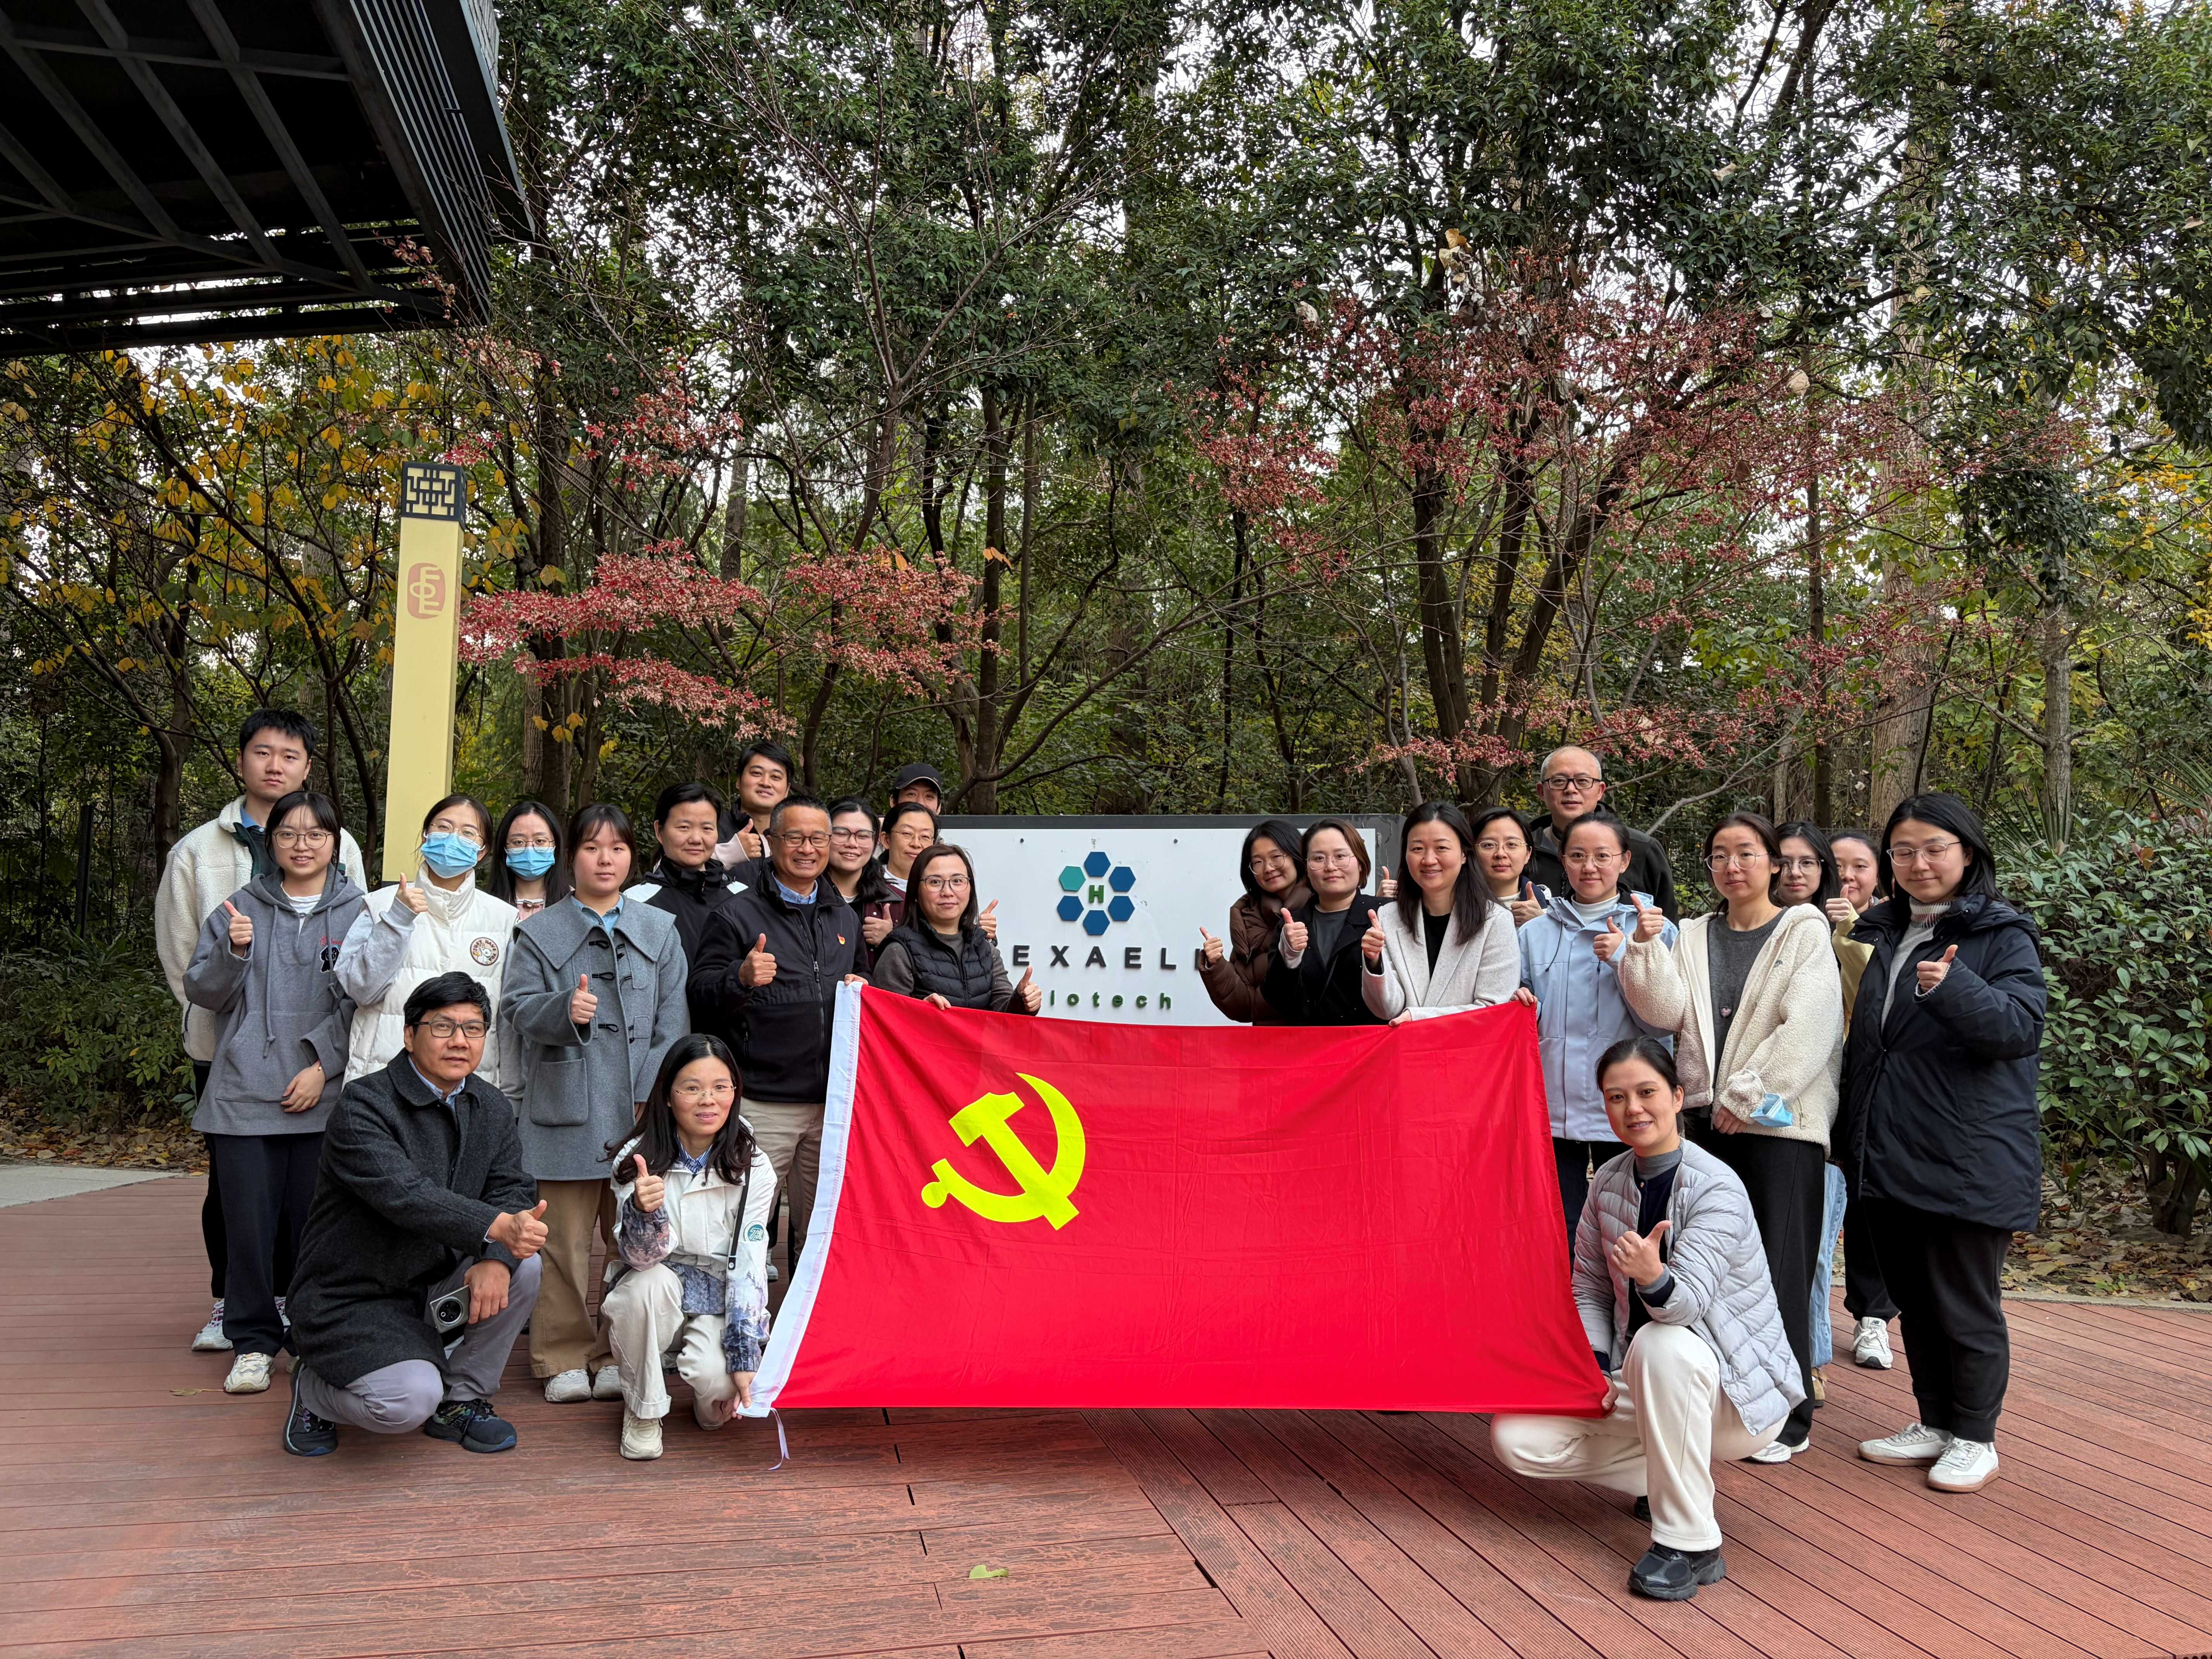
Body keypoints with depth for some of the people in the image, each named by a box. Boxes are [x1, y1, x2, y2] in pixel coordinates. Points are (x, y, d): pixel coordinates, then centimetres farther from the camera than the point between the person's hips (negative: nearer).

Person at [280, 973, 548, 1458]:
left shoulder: (493, 1109, 3)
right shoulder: (363, 1105, -19)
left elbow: (514, 1192, -4)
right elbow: (403, 1194, -33)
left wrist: (498, 1258, -27)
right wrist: (497, 1227, -47)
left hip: (435, 1284, 7)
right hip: (351, 1298, -6)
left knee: (523, 1266, -19)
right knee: (408, 1401, -27)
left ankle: (462, 1400, 2)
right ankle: (315, 1391, 8)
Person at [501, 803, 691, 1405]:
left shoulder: (660, 930, 12)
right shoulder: (540, 932, 8)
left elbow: (672, 1020, 7)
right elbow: (517, 1006, -1)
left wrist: (654, 1095, -4)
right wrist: (564, 1010, -21)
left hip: (640, 1107, 2)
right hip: (567, 1107, -1)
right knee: (564, 1238, 1)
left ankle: (619, 1357, 16)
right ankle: (564, 1359, 12)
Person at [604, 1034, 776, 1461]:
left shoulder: (753, 1168, -10)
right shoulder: (637, 1160, -11)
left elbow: (749, 1265, -12)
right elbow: (641, 1257, -19)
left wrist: (745, 1356, -21)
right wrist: (644, 1211, -42)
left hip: (724, 1300, 0)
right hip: (657, 1296, 0)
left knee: (716, 1375, -30)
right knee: (648, 1283, -34)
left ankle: (714, 1404, 11)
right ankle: (643, 1411, -9)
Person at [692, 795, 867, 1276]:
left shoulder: (845, 918, 16)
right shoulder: (738, 915, -1)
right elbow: (701, 991, -7)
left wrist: (862, 989, 7)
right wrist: (741, 978, -26)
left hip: (834, 1101, 5)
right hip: (763, 1103, -5)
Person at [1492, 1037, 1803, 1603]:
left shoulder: (1716, 1189, -20)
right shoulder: (1609, 1181, -2)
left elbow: (1688, 1304, -32)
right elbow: (1589, 1286, 8)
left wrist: (1653, 1275, -54)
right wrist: (1596, 1365, -7)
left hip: (1740, 1392, -6)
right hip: (1643, 1382, 6)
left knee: (1661, 1344, -40)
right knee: (1516, 1438, -12)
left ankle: (1690, 1545, -25)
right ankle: (1668, 1476, 10)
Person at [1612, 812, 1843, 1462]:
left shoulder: (1805, 934, 1)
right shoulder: (1692, 937, 14)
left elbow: (1808, 1026, -10)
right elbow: (1667, 1012, 0)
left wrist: (1750, 1096, -14)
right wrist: (1644, 947, -12)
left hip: (1779, 1122, -4)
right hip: (1708, 1118, 4)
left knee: (1779, 1266, -3)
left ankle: (1786, 1416, 7)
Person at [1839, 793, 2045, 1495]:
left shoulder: (2001, 936, -5)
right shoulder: (1879, 934, 13)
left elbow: (2021, 1027, -18)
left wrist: (1954, 987, -35)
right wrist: (1853, 1135, 22)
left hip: (1966, 1164, -6)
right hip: (1887, 1159, 6)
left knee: (1965, 1307, 2)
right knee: (1914, 1303, 16)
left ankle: (1974, 1438, 18)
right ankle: (1934, 1422, 30)